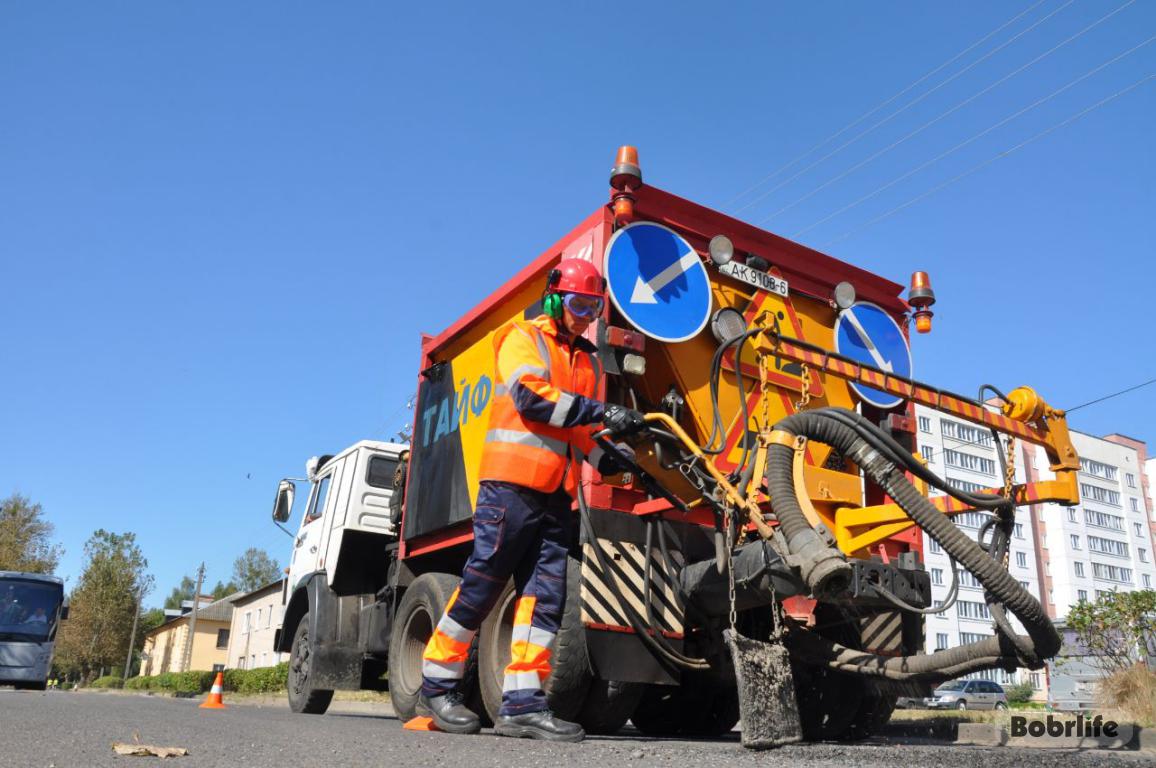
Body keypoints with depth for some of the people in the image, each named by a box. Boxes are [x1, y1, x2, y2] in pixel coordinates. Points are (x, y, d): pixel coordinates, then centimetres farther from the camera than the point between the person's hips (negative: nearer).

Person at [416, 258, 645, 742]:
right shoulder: (523, 338, 3)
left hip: (557, 493, 7)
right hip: (512, 482, -7)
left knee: (547, 593, 0)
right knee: (481, 584, -4)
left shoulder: (587, 360, 24)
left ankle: (522, 703, 3)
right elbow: (531, 396, -15)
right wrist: (600, 411, -21)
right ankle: (437, 688, 10)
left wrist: (605, 457, 7)